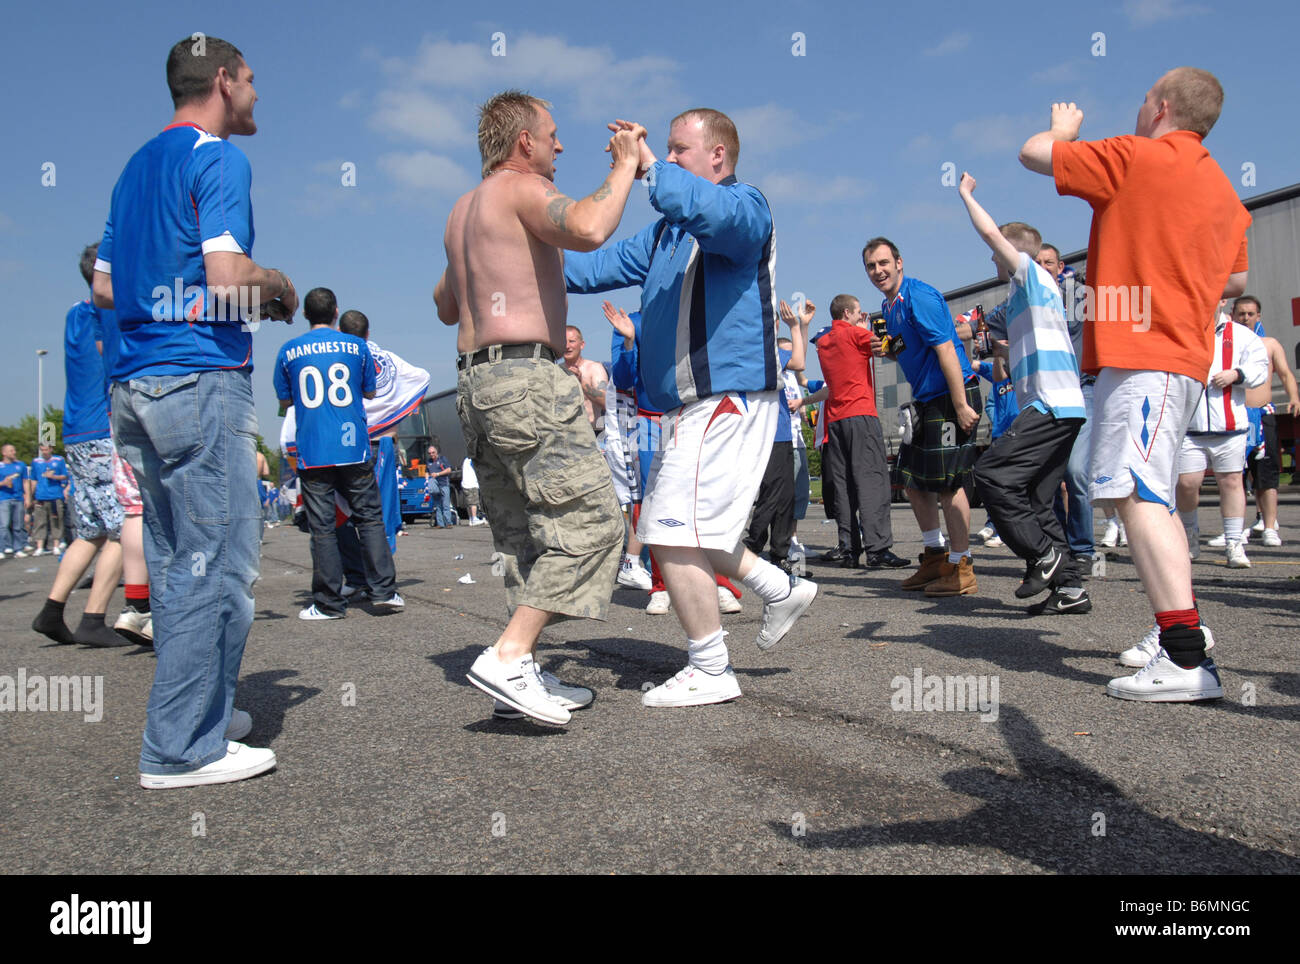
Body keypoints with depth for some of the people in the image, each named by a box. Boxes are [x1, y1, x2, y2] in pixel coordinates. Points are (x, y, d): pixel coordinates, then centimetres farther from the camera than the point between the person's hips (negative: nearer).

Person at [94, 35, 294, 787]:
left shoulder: (138, 165, 20)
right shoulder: (218, 158, -7)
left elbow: (105, 287, 20)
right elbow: (228, 275, -19)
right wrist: (279, 286, 0)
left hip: (135, 384, 10)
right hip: (200, 379, -9)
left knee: (176, 562, 14)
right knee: (220, 563, -5)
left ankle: (199, 707, 24)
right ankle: (183, 747, 0)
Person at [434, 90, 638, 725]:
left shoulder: (461, 211, 23)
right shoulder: (521, 189, -4)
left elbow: (446, 309, 33)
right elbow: (588, 230, -25)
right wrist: (624, 169, -8)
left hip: (475, 382, 10)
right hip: (526, 376, -10)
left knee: (526, 534, 11)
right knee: (588, 519, -10)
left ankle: (522, 675, 11)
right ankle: (508, 658, -16)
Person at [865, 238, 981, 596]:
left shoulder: (919, 297, -15)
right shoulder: (888, 306, 14)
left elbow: (946, 349, -22)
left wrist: (961, 406, -25)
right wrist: (887, 347, 9)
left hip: (952, 395, -10)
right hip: (925, 399, 10)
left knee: (947, 482, -7)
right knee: (912, 478, 13)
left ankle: (961, 569, 3)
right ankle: (935, 556, 26)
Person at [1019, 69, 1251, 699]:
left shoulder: (1136, 157, -6)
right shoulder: (1221, 186, 19)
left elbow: (1033, 153, 1)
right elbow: (1237, 280, 25)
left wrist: (1063, 127, 22)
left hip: (1139, 356, -10)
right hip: (1186, 354, 10)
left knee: (1137, 496, -16)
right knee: (1149, 497, 18)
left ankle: (1186, 660, -22)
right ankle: (1179, 624, 27)